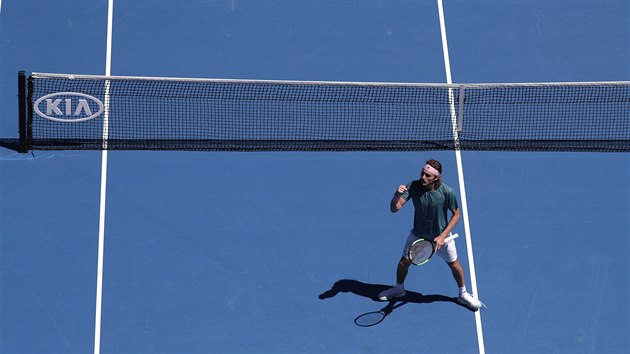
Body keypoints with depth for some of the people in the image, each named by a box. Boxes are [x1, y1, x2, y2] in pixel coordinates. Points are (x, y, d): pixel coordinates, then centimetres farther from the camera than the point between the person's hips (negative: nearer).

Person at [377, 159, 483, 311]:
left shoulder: (447, 192, -28)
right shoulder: (413, 187, -25)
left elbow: (456, 214, -13)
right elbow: (394, 208, -27)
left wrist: (443, 236, -20)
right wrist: (397, 195, -49)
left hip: (442, 235, -1)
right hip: (418, 234, 1)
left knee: (454, 264, 10)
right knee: (404, 261, 9)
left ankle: (463, 294, 35)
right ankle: (399, 289, 39)